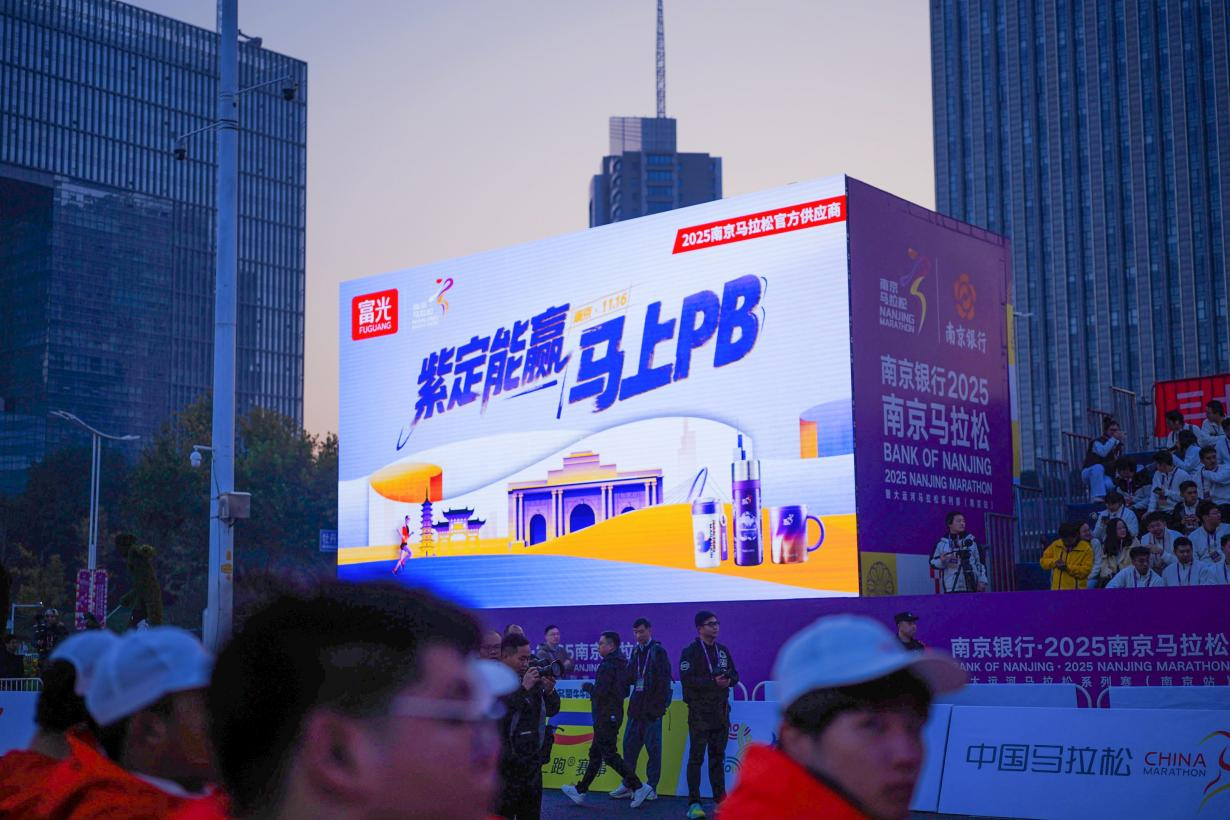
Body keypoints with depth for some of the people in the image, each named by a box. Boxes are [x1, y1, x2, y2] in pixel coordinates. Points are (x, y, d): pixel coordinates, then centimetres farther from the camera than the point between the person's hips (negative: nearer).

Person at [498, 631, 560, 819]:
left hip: (533, 764, 7)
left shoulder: (534, 680, 8)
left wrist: (549, 691, -7)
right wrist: (524, 689, -23)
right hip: (506, 767, -7)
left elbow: (552, 711, 12)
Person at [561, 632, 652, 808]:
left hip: (605, 717, -10)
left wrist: (587, 687, -5)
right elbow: (625, 692, 18)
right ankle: (580, 791, 23)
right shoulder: (621, 665, 12)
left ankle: (639, 787, -8)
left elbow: (600, 692, -25)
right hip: (615, 713, 10)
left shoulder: (607, 666, -18)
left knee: (609, 755, -6)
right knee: (595, 754, 15)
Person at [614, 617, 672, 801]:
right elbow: (629, 678, 16)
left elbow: (664, 679, -9)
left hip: (652, 706, -6)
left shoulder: (658, 651, -4)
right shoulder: (635, 651, 15)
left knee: (653, 748, -2)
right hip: (637, 706, 6)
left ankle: (651, 788, 3)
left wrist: (659, 704, -13)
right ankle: (627, 785, 13)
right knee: (629, 744, 6)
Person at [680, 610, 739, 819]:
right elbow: (686, 679, -16)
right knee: (696, 757, -4)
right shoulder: (690, 652, -5)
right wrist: (713, 681, -21)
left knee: (718, 756, 11)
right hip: (699, 712, -6)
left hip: (721, 711, 6)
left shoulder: (723, 651, 14)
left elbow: (734, 674, 16)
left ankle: (721, 800, 17)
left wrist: (729, 680, -7)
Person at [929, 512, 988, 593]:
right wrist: (941, 561, -13)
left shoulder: (971, 540, 12)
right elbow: (933, 563, 9)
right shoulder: (942, 543, 7)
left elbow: (980, 562, 10)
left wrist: (982, 581, 1)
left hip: (971, 588, 1)